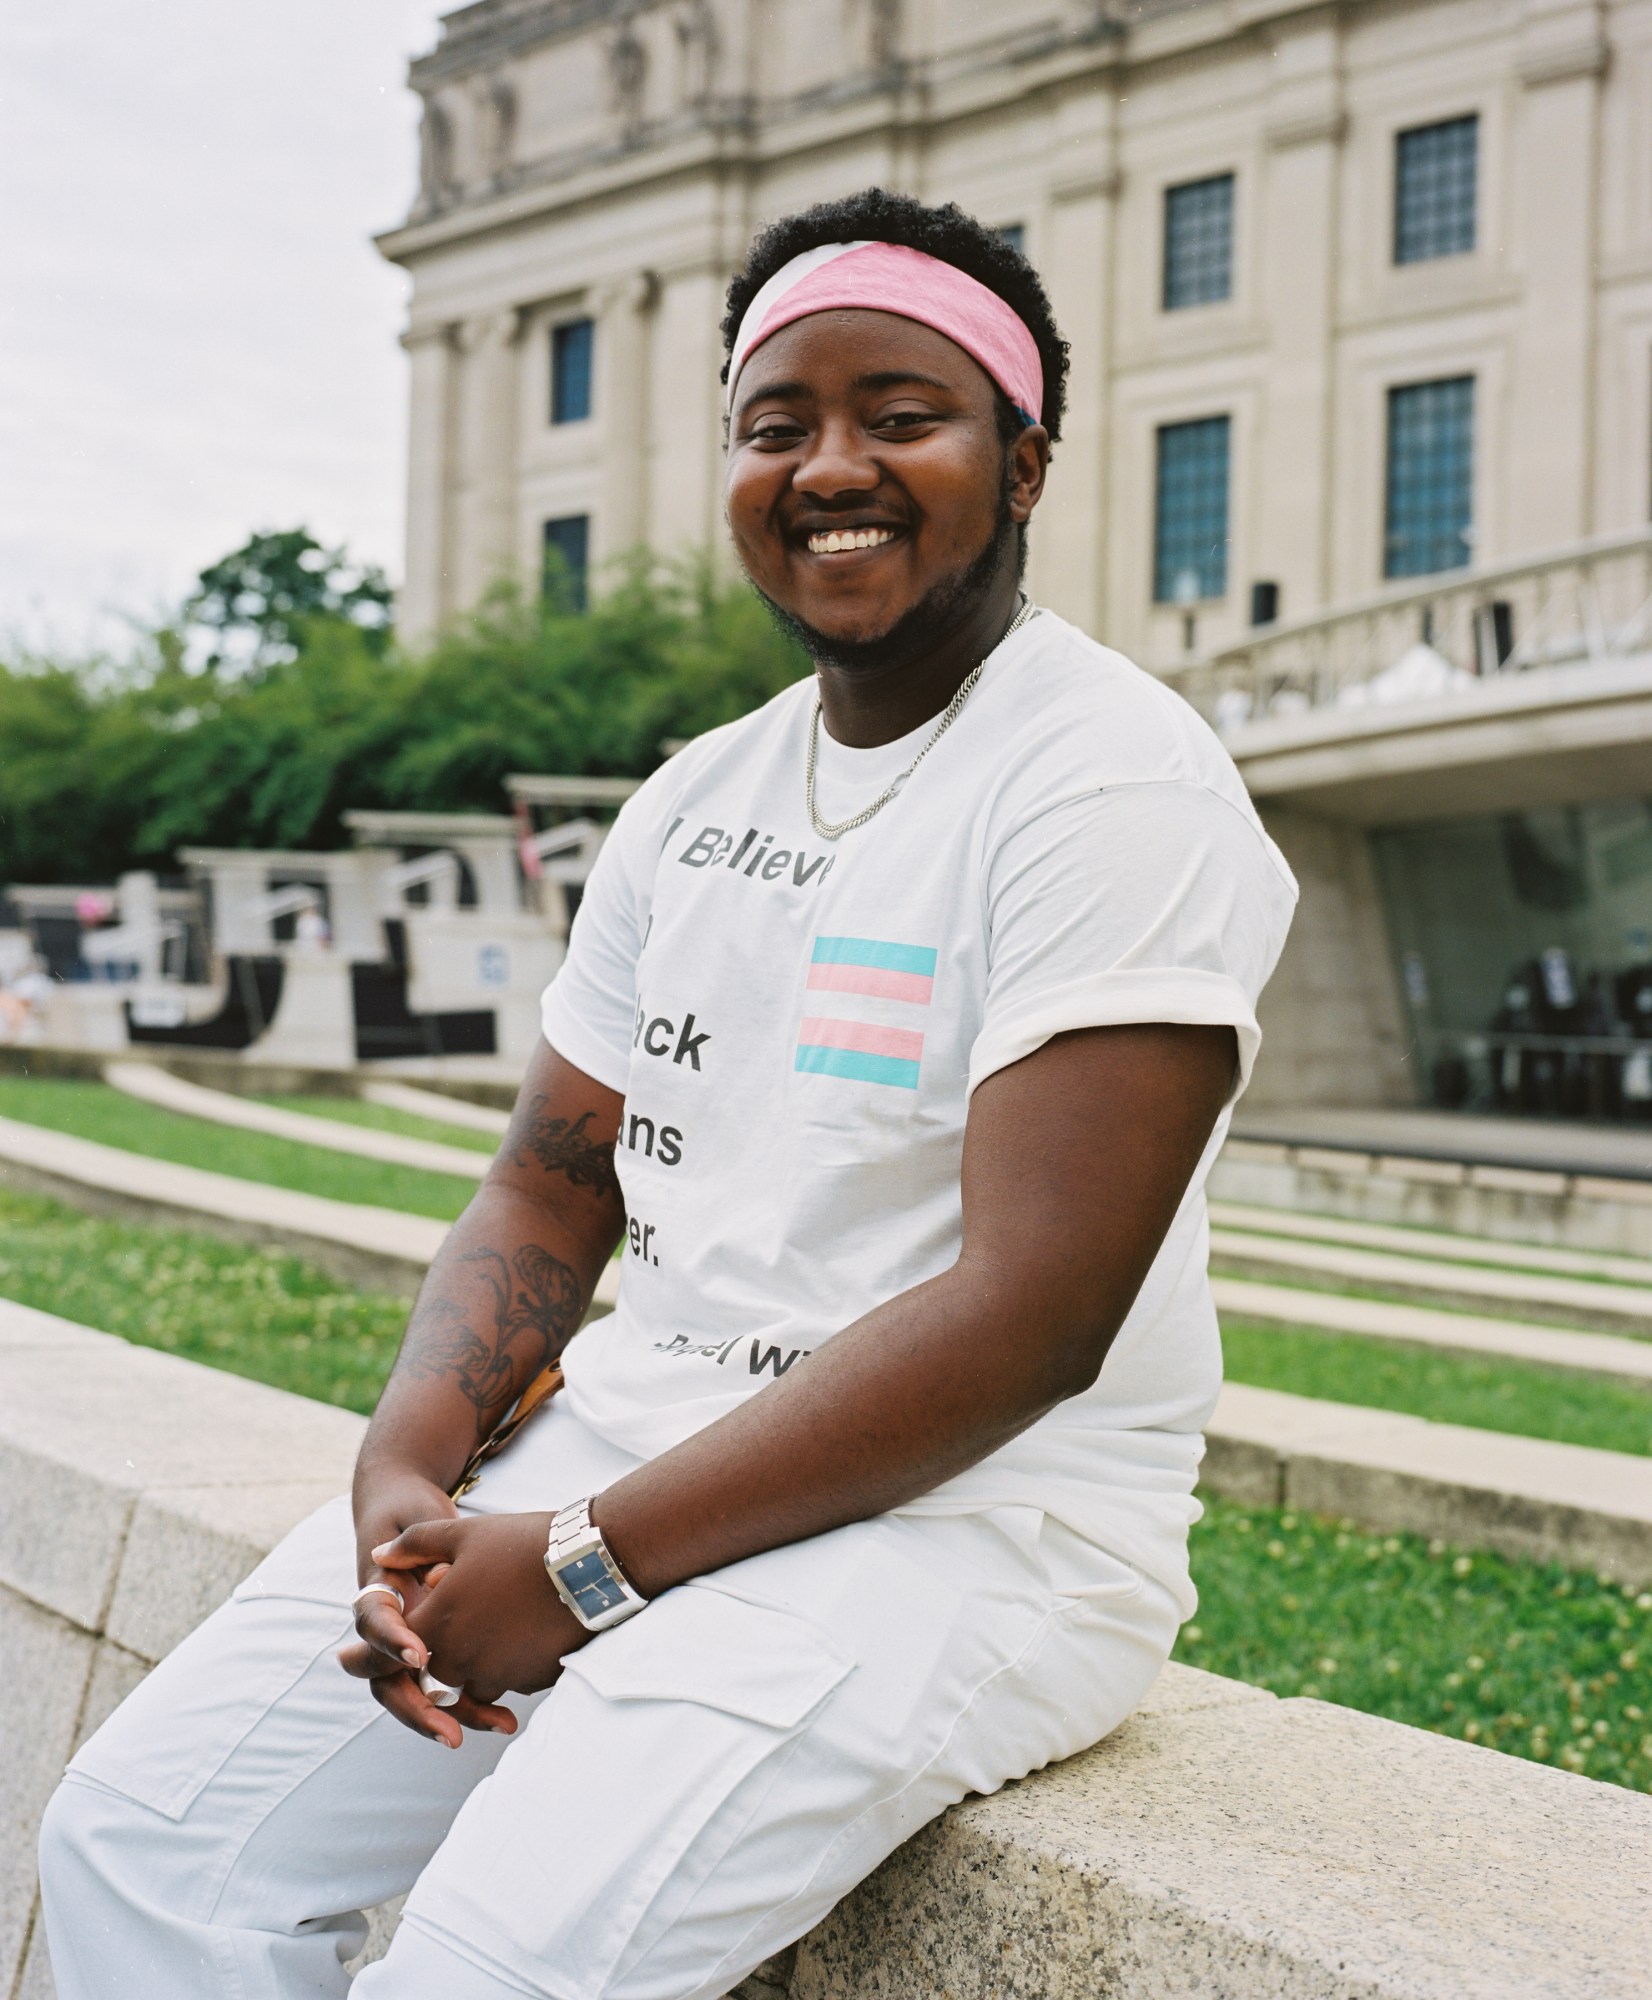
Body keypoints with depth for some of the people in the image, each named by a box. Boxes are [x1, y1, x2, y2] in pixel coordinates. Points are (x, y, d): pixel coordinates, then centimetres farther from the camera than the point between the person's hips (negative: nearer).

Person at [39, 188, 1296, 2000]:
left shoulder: (1111, 782, -13)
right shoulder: (695, 800, 12)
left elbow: (1029, 1319, -21)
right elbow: (551, 1189, 15)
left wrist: (585, 1564, -19)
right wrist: (408, 1473, -6)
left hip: (977, 1516, -7)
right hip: (637, 1434, 7)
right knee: (139, 1834, -2)